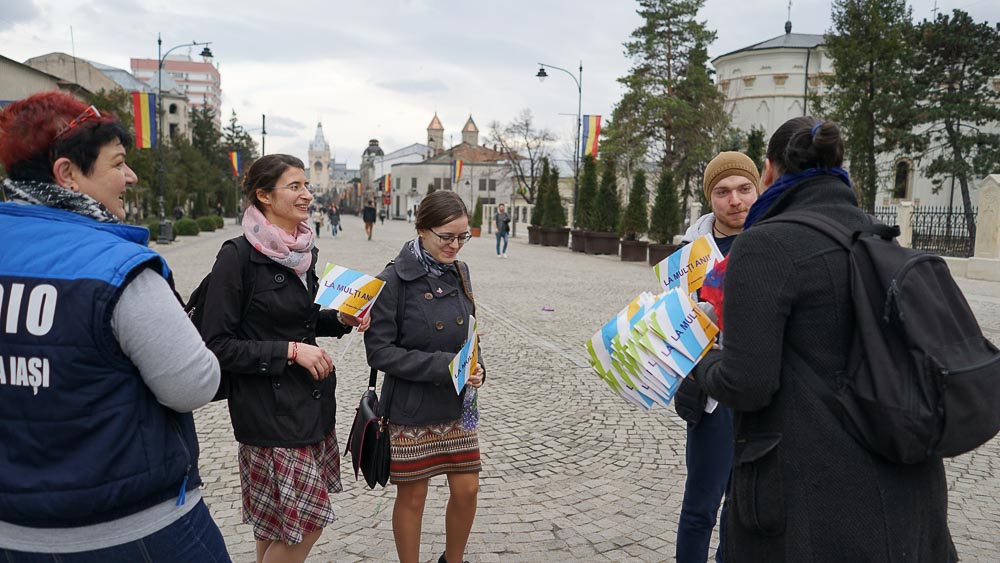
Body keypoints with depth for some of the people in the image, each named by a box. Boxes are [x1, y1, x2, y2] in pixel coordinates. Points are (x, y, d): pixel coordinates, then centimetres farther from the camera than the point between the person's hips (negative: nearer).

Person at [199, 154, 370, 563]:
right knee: (305, 521, -1)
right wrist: (289, 351, -20)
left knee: (274, 517, 19)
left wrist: (340, 320, 1)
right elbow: (217, 345, -15)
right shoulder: (237, 258, -16)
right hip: (270, 409, -7)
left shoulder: (302, 251, 6)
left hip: (313, 401, 7)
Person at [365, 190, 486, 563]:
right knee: (413, 495, 9)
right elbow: (380, 351, -16)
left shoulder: (458, 272, 3)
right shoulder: (393, 281, -15)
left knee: (466, 489, 12)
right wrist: (442, 365, -23)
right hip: (411, 408, -5)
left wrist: (476, 369, -5)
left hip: (458, 405, 5)